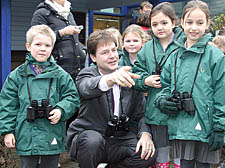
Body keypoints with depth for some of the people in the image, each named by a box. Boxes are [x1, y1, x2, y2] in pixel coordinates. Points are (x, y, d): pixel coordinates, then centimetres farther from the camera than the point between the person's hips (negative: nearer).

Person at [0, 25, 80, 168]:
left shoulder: (60, 74, 0)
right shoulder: (17, 75, 2)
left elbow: (72, 97, 3)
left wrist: (61, 110, -15)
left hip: (52, 136, 0)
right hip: (26, 138, 0)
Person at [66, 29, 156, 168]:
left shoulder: (130, 77, 5)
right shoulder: (87, 74, -4)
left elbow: (140, 113, 7)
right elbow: (88, 87, -30)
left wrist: (145, 134, -14)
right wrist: (111, 79, -52)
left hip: (120, 139, 3)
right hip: (88, 135, -3)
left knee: (149, 154, -20)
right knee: (93, 141, -35)